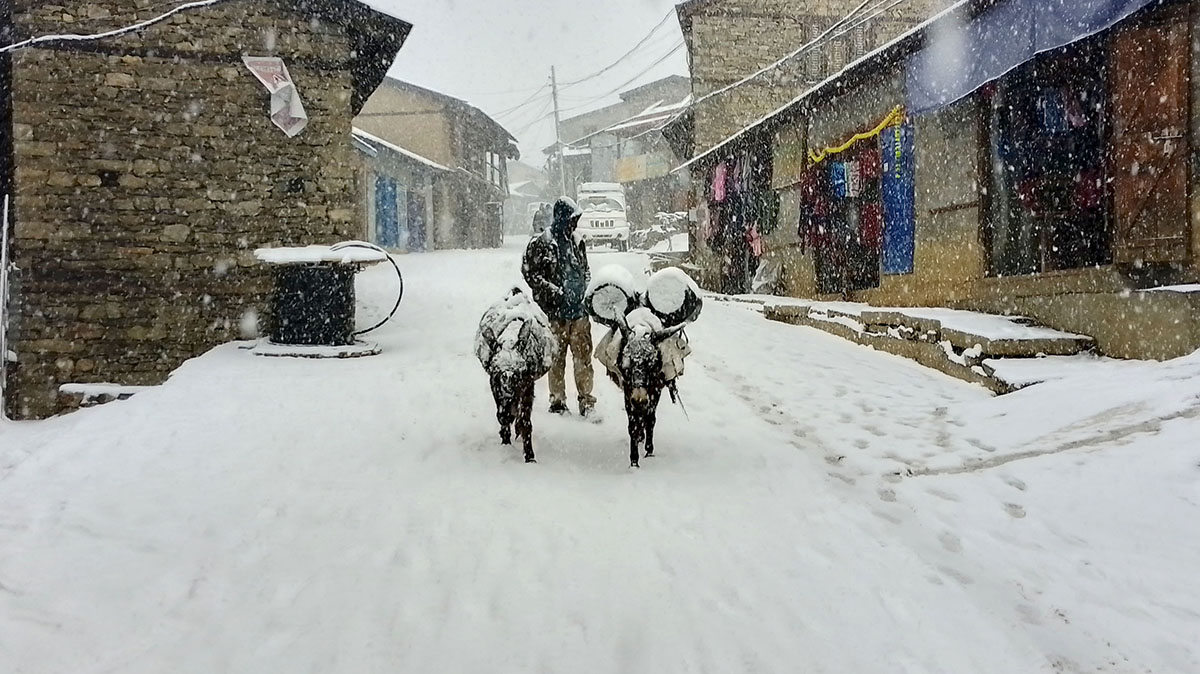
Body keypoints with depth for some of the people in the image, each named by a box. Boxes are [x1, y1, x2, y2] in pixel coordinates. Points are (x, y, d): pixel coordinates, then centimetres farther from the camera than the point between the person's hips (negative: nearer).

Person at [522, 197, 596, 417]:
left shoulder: (577, 242, 13)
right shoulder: (540, 244, -6)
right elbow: (529, 273, -7)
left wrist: (586, 287, 9)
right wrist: (554, 291, -14)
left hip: (579, 310, 5)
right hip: (555, 312, -4)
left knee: (583, 357, 3)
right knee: (557, 358, 4)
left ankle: (586, 400, 10)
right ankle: (557, 401, 15)